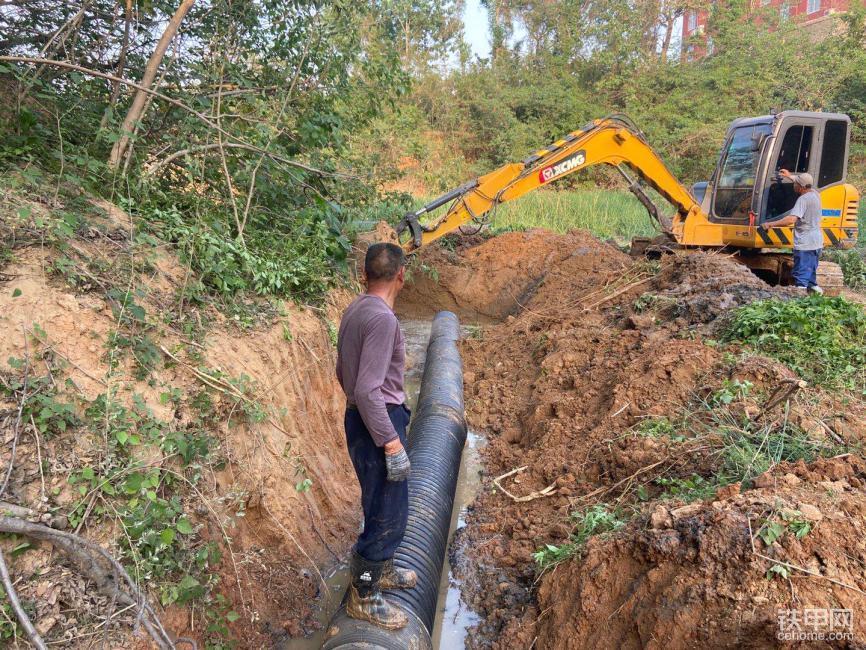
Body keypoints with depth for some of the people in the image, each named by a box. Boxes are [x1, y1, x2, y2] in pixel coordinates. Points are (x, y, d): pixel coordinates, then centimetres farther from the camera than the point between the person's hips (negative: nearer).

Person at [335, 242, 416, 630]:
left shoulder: (355, 310, 6)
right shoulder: (382, 318, -24)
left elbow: (342, 372, 15)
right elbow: (369, 391, -27)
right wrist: (393, 445, -23)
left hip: (362, 418, 10)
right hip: (377, 424, -10)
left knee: (386, 506, 25)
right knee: (387, 514, 4)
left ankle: (382, 570, 43)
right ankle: (363, 598, 21)